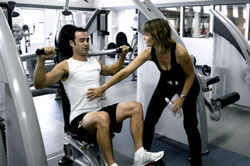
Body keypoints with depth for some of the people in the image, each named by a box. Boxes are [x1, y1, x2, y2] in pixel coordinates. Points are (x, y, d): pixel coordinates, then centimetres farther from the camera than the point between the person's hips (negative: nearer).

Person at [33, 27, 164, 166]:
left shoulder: (95, 62, 15)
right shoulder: (66, 66, -5)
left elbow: (113, 70, 35)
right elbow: (39, 84, -16)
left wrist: (123, 55, 28)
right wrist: (41, 59, -30)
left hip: (99, 111, 7)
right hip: (79, 118, -7)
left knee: (135, 106, -8)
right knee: (102, 117, -41)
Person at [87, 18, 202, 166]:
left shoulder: (180, 52, -35)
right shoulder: (149, 52, -23)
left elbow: (190, 75, -18)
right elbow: (126, 71, -25)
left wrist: (182, 98, -18)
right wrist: (103, 88, -26)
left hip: (188, 85, -4)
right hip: (166, 83, 4)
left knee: (190, 125, 2)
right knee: (149, 121, -1)